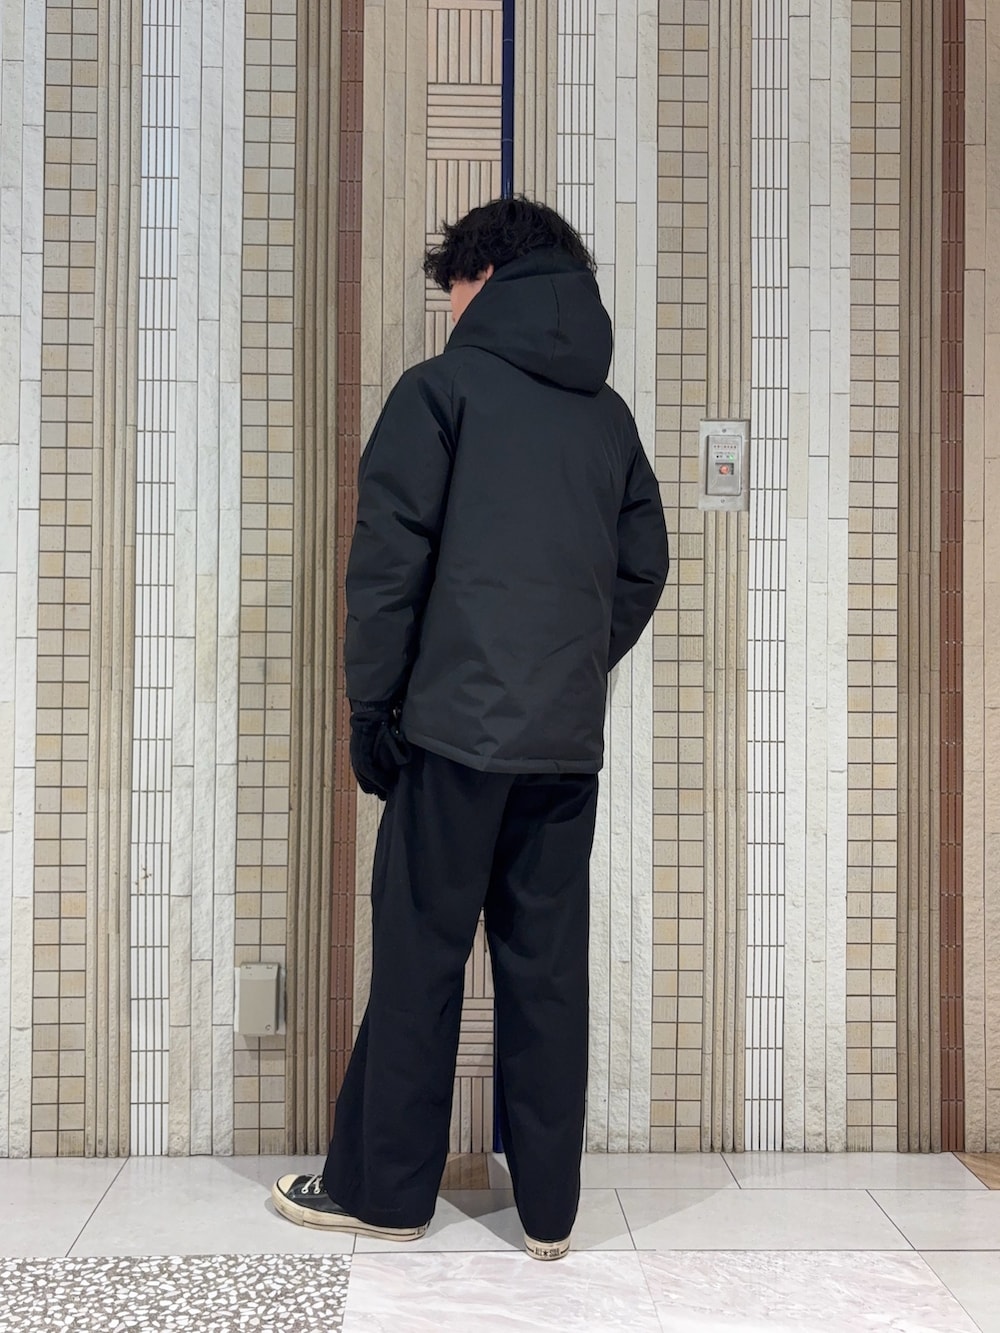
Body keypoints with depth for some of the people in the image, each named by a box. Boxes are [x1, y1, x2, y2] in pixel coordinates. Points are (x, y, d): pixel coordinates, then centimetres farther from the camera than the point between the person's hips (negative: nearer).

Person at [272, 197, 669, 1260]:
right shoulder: (609, 417, 14)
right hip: (571, 737, 5)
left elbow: (388, 556, -8)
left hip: (457, 723, -5)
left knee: (420, 959, 4)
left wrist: (370, 701, -3)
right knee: (548, 965, 9)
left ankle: (382, 1189, 16)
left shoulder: (442, 387, -2)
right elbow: (644, 567, 15)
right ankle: (548, 1206, 16)